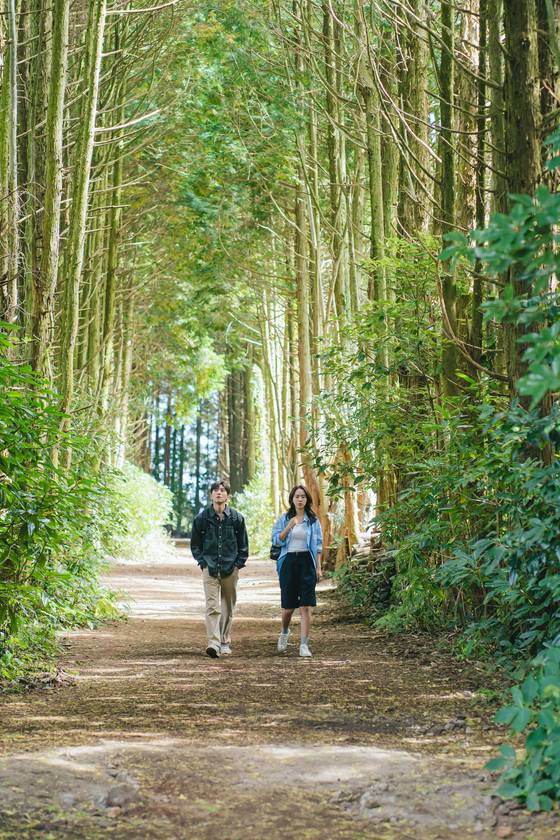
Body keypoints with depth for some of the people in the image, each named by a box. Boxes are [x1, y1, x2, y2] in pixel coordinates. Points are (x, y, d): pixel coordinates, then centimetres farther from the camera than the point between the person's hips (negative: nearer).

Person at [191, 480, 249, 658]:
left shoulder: (237, 517, 3)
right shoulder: (202, 517, 2)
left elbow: (243, 544, 10)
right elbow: (195, 543, 11)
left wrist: (239, 563, 1)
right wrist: (202, 562, 1)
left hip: (231, 569, 1)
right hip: (210, 568, -1)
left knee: (228, 607, 9)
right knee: (212, 606, -13)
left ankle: (225, 642, 21)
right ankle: (213, 643, -22)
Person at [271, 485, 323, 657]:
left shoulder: (313, 520, 6)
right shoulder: (284, 519, 6)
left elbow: (318, 545, 6)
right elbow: (276, 540, 0)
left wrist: (318, 567, -1)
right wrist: (289, 527, -14)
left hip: (306, 562, 0)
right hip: (288, 562, 1)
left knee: (306, 605, -7)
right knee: (288, 604, 7)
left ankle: (304, 644, -7)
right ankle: (284, 633, 37)